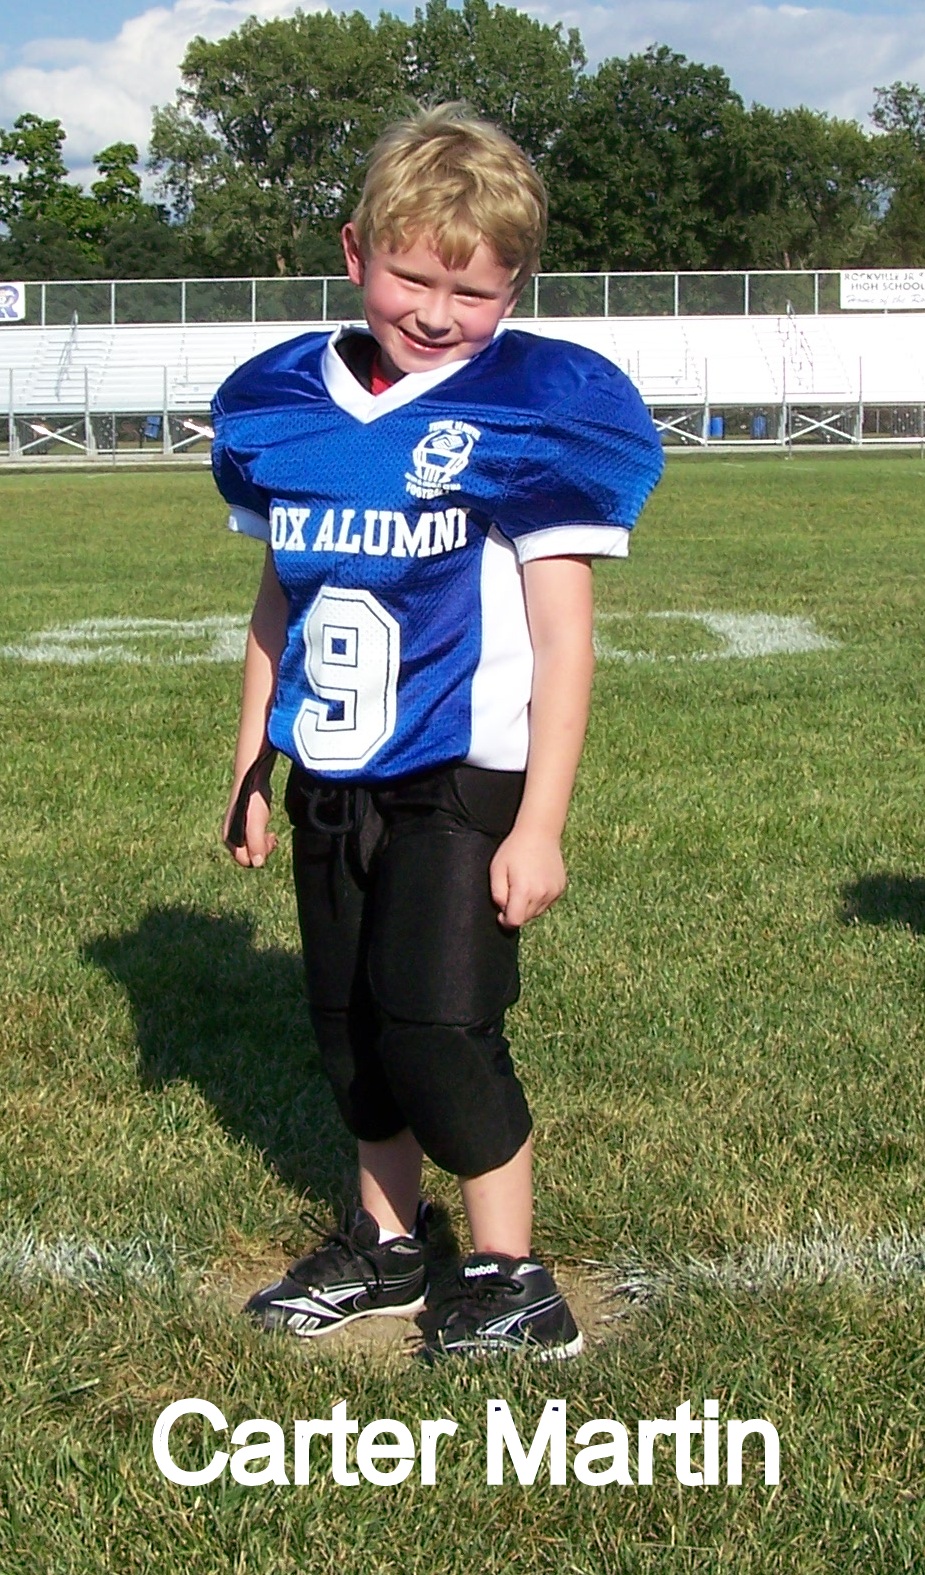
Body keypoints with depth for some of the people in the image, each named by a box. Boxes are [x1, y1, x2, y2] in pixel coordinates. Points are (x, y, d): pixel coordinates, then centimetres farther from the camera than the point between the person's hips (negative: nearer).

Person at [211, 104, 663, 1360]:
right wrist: (250, 772, 15)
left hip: (461, 784, -6)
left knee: (436, 1026, -9)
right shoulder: (286, 403, 3)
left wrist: (538, 826, -16)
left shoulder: (534, 409, -12)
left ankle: (514, 1286, 7)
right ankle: (386, 1246, 33)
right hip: (330, 784, 6)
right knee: (348, 1024, 15)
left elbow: (563, 637, -13)